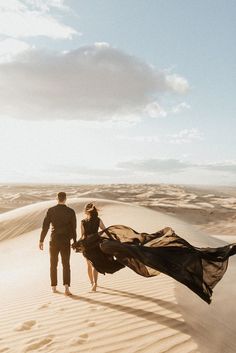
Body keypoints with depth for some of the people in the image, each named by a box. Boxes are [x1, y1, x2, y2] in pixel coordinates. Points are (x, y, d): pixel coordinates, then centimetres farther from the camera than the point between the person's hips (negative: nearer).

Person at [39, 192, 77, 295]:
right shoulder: (71, 212, -5)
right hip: (66, 241, -1)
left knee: (53, 264, 15)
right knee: (66, 264, 5)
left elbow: (45, 226, -5)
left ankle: (54, 287, 23)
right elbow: (73, 228, -3)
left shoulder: (51, 210, -5)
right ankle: (66, 287, -9)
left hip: (54, 240, 1)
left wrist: (41, 240, 2)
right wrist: (74, 242, 8)